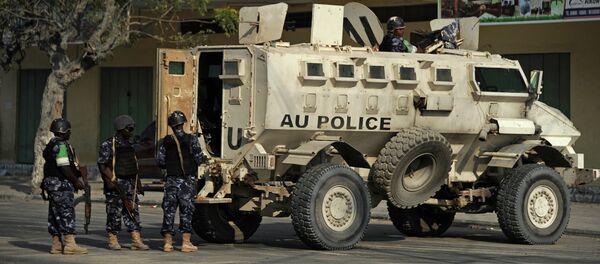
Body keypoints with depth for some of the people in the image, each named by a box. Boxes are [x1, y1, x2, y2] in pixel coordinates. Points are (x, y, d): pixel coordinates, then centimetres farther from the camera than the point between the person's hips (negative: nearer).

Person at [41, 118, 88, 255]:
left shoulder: (52, 145, 18)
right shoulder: (61, 145, -14)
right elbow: (64, 167, -20)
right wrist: (76, 181, -14)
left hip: (51, 182, 10)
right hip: (61, 183, -10)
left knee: (55, 214, 9)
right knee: (67, 213, -10)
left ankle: (56, 245, 11)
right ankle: (70, 244, -13)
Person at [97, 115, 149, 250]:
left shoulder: (129, 146, 16)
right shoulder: (108, 145, -6)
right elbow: (102, 164, -11)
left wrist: (138, 184, 18)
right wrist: (111, 180, -19)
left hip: (130, 183, 7)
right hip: (115, 184, -7)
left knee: (133, 211, 2)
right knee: (114, 212, -2)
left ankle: (136, 240, 2)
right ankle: (113, 240, 7)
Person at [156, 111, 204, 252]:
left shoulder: (165, 141, 0)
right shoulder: (191, 140, -6)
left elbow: (160, 162, 0)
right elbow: (199, 159, -7)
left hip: (171, 180, 2)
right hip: (188, 180, -2)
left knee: (169, 210, 7)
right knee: (186, 210, 3)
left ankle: (168, 242, 7)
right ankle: (186, 242, 1)